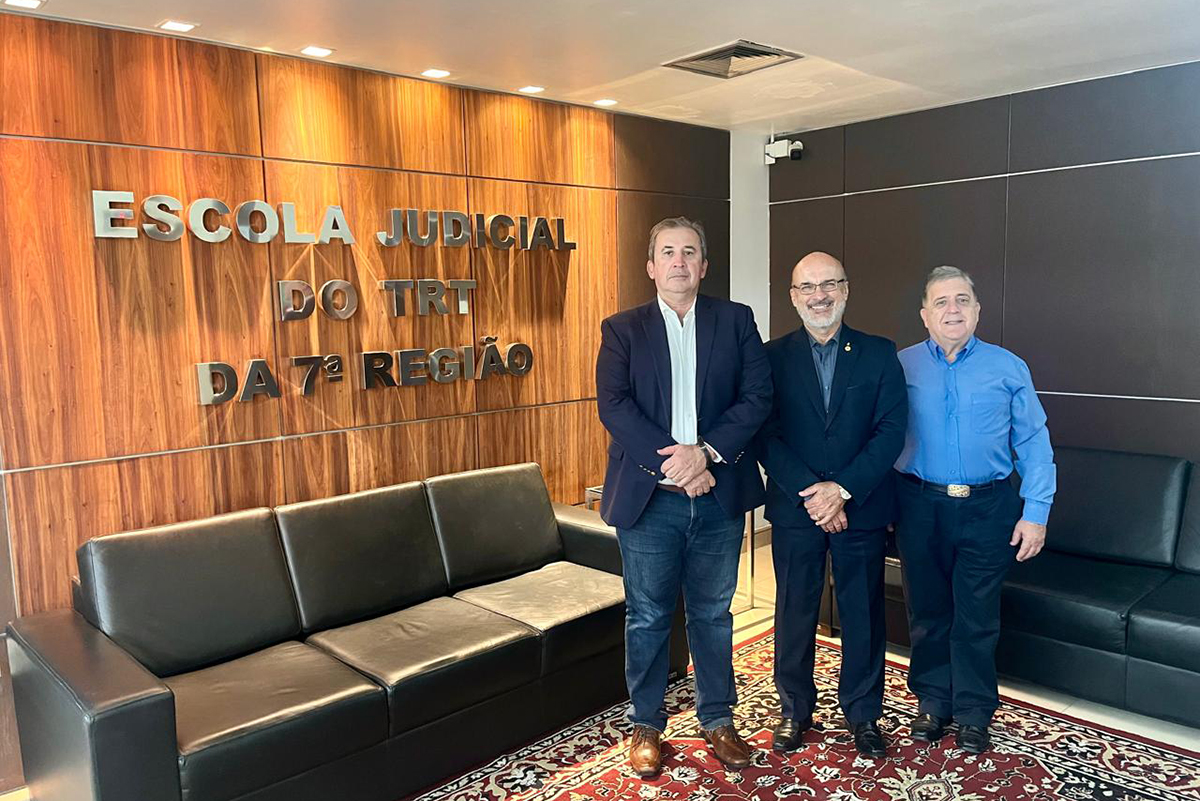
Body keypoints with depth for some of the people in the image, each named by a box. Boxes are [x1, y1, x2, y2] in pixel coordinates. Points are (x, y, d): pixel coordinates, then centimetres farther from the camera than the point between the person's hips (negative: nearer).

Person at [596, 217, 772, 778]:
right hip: (648, 497, -1)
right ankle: (645, 725, 27)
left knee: (712, 614, 15)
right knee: (647, 617, 10)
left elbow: (757, 396, -4)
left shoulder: (736, 320, 6)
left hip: (719, 495, 1)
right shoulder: (622, 329, 4)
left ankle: (717, 719, 32)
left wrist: (705, 451, -17)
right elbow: (613, 404, -8)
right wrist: (671, 462, -18)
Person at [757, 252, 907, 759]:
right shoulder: (773, 357, 1)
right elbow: (766, 436, -6)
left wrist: (843, 489, -16)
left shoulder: (879, 354, 2)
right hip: (795, 509, 0)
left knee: (863, 614, 11)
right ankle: (795, 709, 29)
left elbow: (891, 431, -6)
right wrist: (813, 494, -15)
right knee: (795, 613, 11)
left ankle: (862, 713, 30)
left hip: (862, 508, 0)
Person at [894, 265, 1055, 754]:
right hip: (919, 507, 0)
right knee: (927, 611, 13)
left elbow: (1033, 444, 2)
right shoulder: (901, 367, 2)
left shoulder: (1008, 368, 3)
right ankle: (932, 700, 30)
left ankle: (973, 712, 25)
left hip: (987, 510, 0)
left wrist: (1035, 512, -4)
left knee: (977, 617, 8)